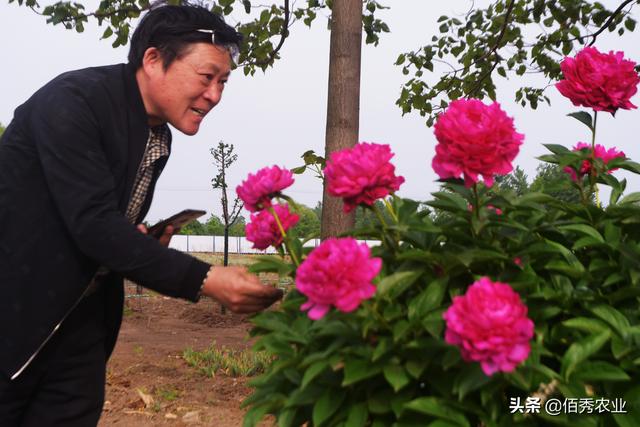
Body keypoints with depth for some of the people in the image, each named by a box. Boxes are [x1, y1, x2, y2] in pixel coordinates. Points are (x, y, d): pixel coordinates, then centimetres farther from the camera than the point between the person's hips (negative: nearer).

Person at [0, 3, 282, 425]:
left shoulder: (159, 139, 4)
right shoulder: (73, 100, -21)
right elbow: (93, 222, -29)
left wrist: (146, 245, -6)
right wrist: (204, 279, -32)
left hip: (79, 312, 7)